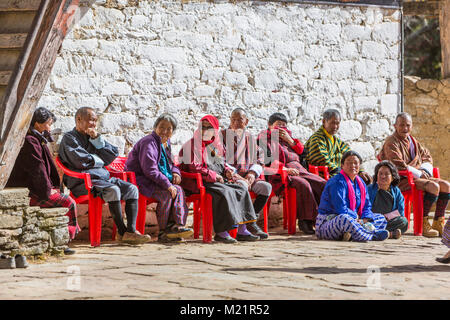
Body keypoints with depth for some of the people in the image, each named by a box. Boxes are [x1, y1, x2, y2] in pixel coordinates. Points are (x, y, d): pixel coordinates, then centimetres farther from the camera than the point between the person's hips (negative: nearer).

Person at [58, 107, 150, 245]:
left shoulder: (93, 136, 22)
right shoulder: (69, 138, -1)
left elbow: (113, 154, 11)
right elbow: (81, 161, -15)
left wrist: (97, 139, -1)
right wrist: (100, 160, 3)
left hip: (103, 178, 8)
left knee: (132, 188, -12)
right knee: (113, 190, -32)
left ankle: (131, 230, -24)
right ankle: (122, 232, -26)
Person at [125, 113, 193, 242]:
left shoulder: (166, 143, 14)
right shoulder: (149, 142, -16)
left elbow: (170, 164, 27)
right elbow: (150, 170, -24)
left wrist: (175, 172, 2)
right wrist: (167, 184, -25)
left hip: (154, 181, 9)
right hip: (140, 181, -9)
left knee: (178, 190, -13)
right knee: (166, 194, -28)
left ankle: (175, 226, -21)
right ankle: (163, 231, -17)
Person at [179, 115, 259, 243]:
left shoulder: (216, 145, 20)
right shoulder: (192, 144, -3)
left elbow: (222, 164, 28)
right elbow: (193, 167, -13)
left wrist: (227, 170, 4)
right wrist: (213, 176, -15)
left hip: (219, 180, 8)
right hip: (200, 182, -8)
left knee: (242, 189, -11)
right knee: (225, 192, -31)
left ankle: (242, 230, -13)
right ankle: (221, 232, -32)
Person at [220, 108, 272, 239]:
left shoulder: (250, 138, 17)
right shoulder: (223, 135, 4)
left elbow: (260, 161, 15)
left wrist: (253, 173, -6)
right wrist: (234, 174, -16)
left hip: (247, 175, 5)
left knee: (266, 187, -22)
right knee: (242, 185, -37)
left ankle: (253, 218, -16)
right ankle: (250, 223, -30)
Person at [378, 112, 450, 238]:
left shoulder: (412, 140, 19)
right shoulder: (391, 142, -7)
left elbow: (427, 157, 24)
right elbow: (398, 165, -16)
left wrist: (424, 171, 2)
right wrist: (419, 173, -13)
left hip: (417, 177, 9)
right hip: (402, 181, -8)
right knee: (434, 187, -29)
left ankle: (438, 224, -6)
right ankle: (422, 224, -22)